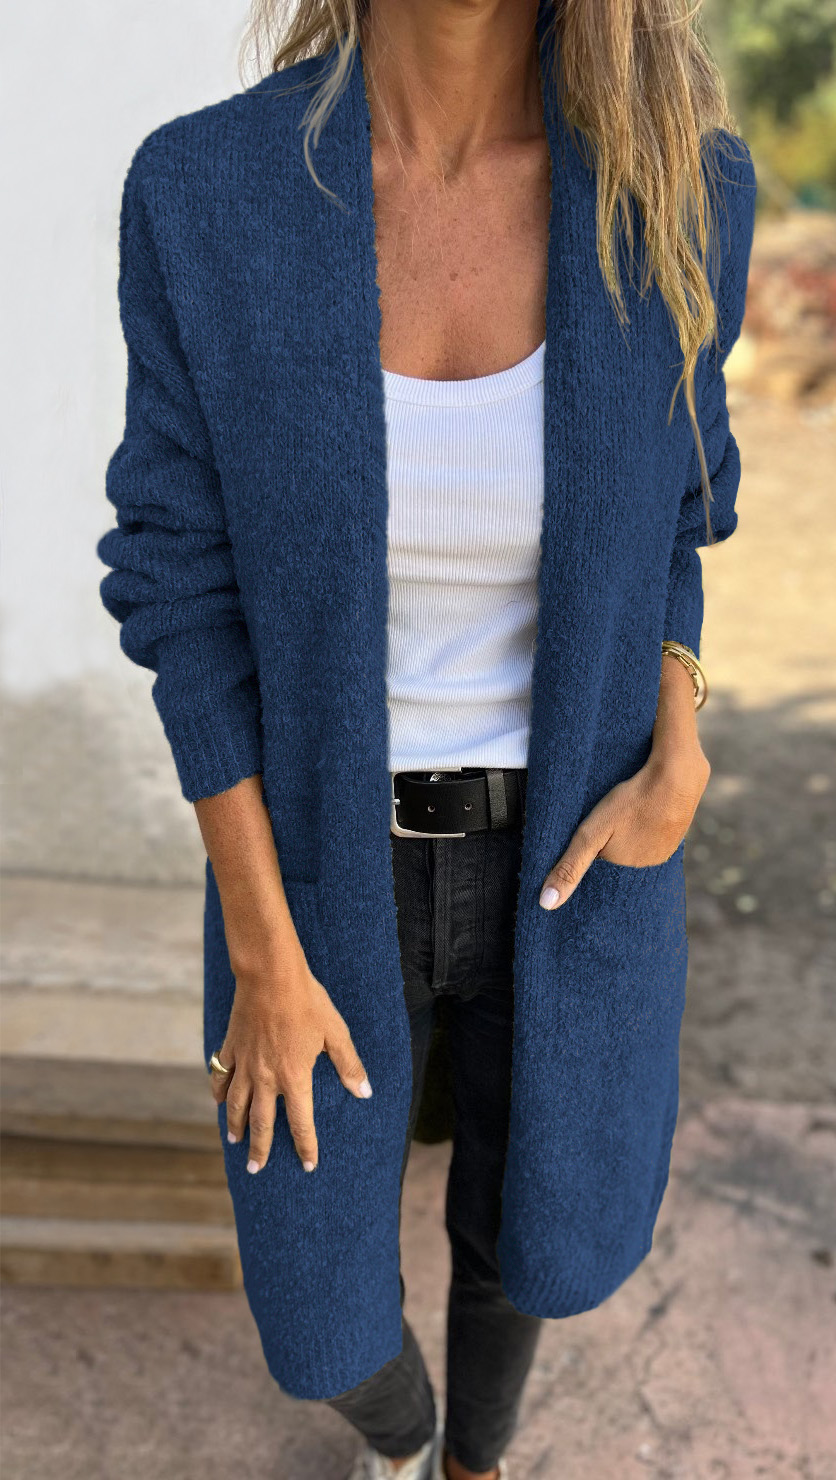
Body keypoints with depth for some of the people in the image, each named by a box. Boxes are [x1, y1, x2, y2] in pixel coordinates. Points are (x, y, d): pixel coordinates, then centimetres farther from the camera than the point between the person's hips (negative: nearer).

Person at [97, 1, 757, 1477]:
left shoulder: (675, 185, -13)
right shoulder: (202, 194, -18)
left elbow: (660, 513, 3)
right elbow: (193, 595, -12)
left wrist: (677, 768, -12)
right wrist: (265, 957, -11)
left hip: (566, 851, 2)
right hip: (326, 857, -1)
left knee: (527, 1236, 25)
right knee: (326, 1326, 16)